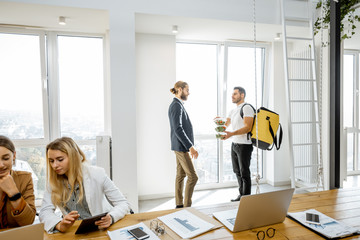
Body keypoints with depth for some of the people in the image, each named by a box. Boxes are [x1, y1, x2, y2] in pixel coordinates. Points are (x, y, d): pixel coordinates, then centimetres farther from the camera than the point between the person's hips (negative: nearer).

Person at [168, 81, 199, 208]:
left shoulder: (178, 105, 15)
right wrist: (190, 147, -23)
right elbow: (178, 129, -23)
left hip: (181, 147, 10)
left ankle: (179, 205, 22)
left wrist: (189, 146, 18)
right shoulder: (176, 106, -16)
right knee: (192, 176, -6)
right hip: (181, 146, -10)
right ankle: (187, 206, 3)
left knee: (181, 175, 13)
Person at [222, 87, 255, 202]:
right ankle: (241, 194, 29)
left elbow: (248, 128, -19)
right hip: (234, 144, 8)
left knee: (244, 173, -1)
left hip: (244, 145, -8)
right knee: (237, 171, 15)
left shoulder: (247, 108, -10)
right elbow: (225, 124, 18)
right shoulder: (233, 111, 16)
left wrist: (232, 134, -30)